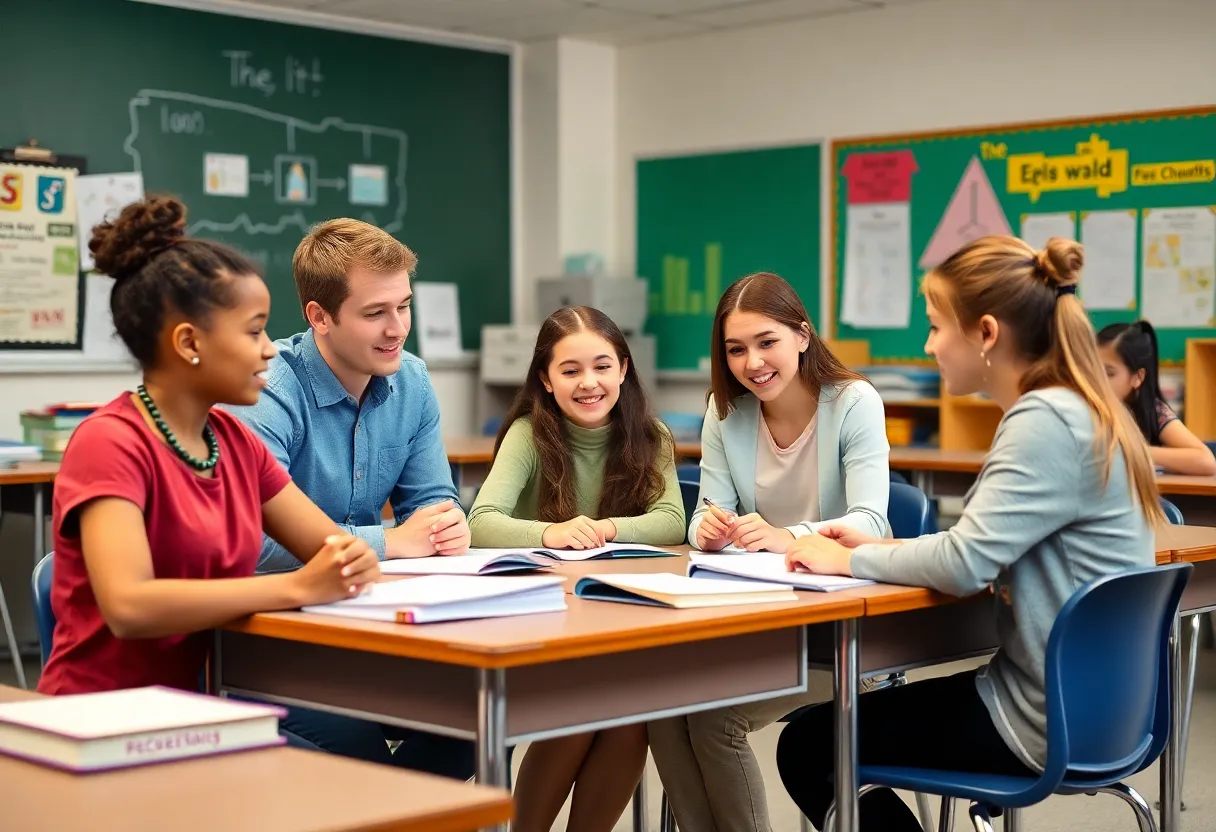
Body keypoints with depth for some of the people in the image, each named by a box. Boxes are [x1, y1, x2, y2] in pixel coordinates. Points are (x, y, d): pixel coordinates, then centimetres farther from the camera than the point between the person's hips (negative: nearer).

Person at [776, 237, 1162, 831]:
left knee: (807, 746, 1)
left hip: (1055, 723, -10)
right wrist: (879, 548, 4)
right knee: (827, 725, 20)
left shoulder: (1048, 423, -22)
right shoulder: (1071, 412, 9)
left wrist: (851, 560, -11)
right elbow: (987, 550, 14)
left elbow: (965, 564, -27)